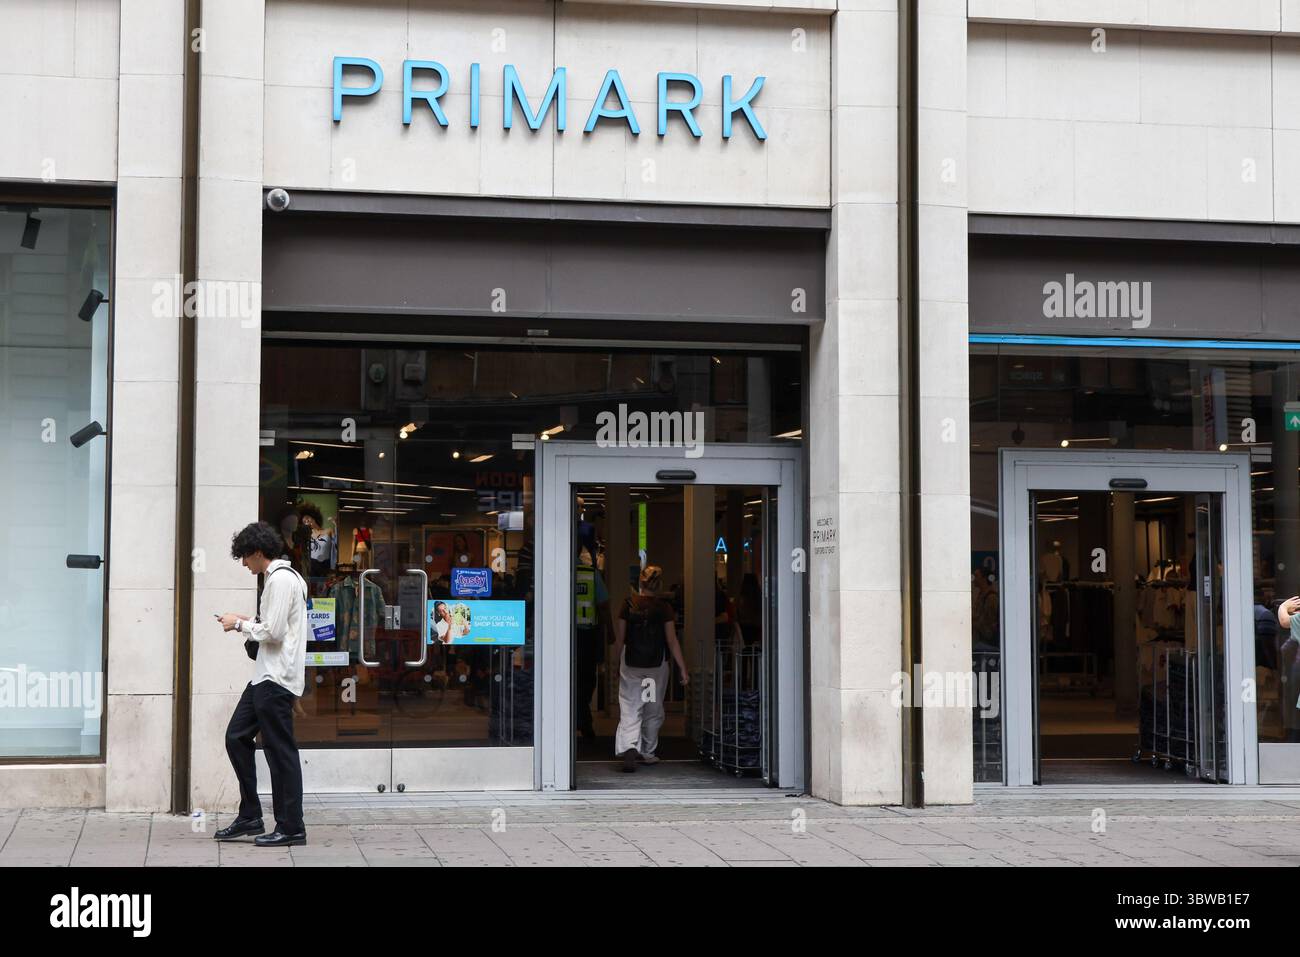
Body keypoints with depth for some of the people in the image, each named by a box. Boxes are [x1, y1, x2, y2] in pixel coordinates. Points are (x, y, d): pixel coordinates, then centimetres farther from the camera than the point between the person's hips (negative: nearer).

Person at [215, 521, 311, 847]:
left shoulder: (281, 579, -14)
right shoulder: (285, 576, 17)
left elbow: (273, 633, -19)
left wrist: (241, 624, -6)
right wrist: (248, 621, 12)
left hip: (277, 680, -11)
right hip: (266, 677, 11)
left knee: (280, 751, -5)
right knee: (236, 736, 13)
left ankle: (291, 829, 2)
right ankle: (250, 817, 18)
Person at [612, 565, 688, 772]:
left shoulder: (628, 605, -4)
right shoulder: (663, 608, -7)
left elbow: (619, 638, 0)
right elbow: (672, 640, -7)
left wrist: (617, 663, 13)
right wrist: (682, 669, -3)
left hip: (631, 664, 0)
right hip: (656, 665, 0)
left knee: (630, 709, -2)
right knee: (654, 710, 16)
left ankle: (629, 747, -24)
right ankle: (647, 753, 24)